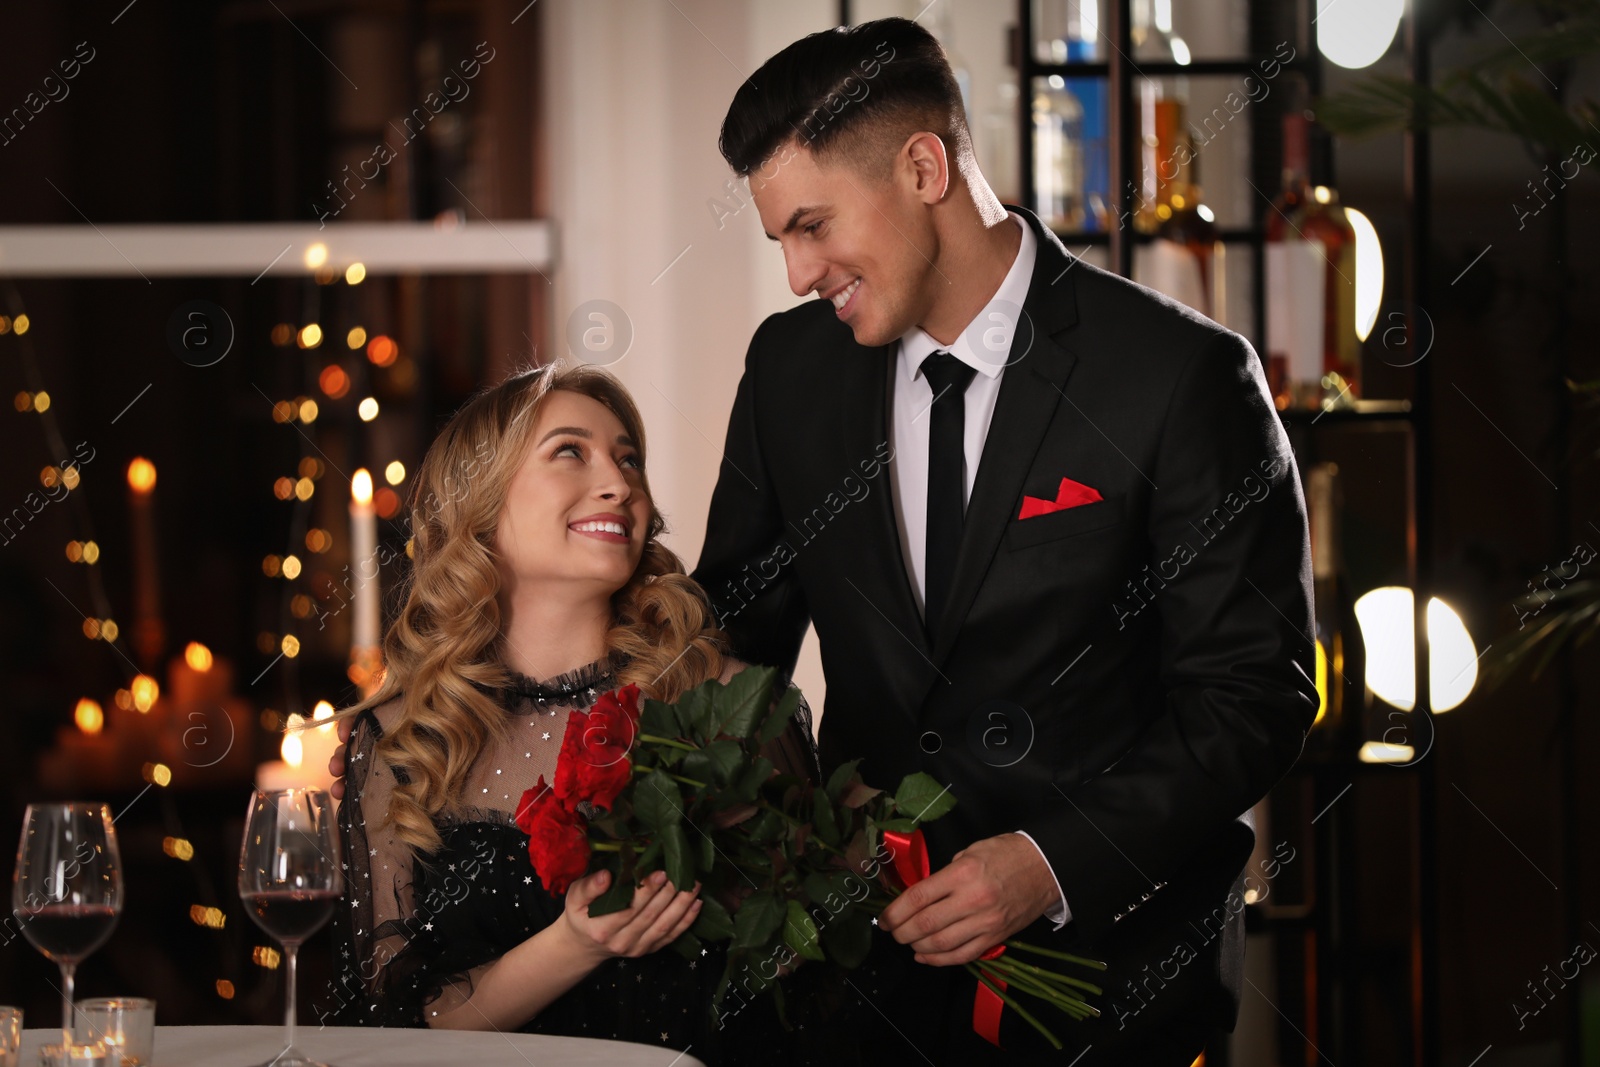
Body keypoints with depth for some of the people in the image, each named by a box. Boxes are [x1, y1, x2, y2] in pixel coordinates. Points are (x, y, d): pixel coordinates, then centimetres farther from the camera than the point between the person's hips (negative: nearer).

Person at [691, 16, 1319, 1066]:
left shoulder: (1182, 375, -14)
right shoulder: (792, 366, 3)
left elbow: (1257, 693, -13)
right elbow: (737, 628, 12)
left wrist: (1054, 863, -23)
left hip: (1108, 963, -4)